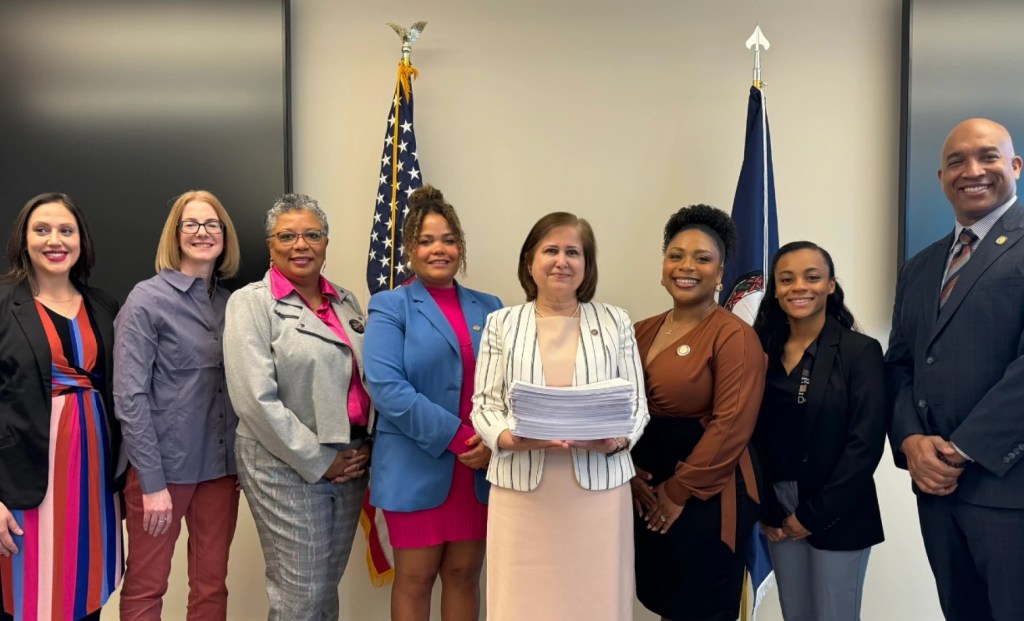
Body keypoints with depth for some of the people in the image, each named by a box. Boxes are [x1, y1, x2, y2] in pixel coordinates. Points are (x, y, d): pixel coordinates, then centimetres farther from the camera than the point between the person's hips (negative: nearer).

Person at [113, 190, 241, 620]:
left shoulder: (230, 302, 7)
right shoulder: (148, 298, -9)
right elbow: (129, 396, -13)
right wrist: (152, 481, -16)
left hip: (220, 466, 5)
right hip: (164, 465, -4)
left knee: (212, 586, 13)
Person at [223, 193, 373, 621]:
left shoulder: (346, 302, 11)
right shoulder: (251, 303, -6)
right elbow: (256, 399, -15)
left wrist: (364, 447, 2)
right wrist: (318, 462, -14)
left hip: (351, 464, 6)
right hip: (287, 468, -5)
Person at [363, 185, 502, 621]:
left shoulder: (489, 308, 10)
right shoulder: (390, 307, -2)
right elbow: (386, 387, -14)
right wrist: (457, 436, -18)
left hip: (482, 467, 4)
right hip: (417, 468, -3)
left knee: (464, 575, 14)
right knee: (415, 579, 8)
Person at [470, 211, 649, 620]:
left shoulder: (616, 322, 6)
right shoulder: (501, 323, 6)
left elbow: (636, 403, 5)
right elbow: (484, 404, 3)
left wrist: (615, 441, -14)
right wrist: (510, 439, -16)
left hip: (598, 487, 0)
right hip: (521, 488, 0)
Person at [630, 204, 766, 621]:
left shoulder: (734, 335, -12)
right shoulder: (642, 332, 7)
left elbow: (732, 426, -18)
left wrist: (680, 491, -14)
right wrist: (628, 471, -7)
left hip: (706, 498, -6)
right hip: (645, 496, 6)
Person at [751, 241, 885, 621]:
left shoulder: (860, 351, -7)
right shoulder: (763, 351, 3)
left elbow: (865, 443, -13)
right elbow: (754, 436, 3)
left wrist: (814, 514, -13)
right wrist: (767, 510, -4)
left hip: (835, 515, -3)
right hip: (779, 512, 4)